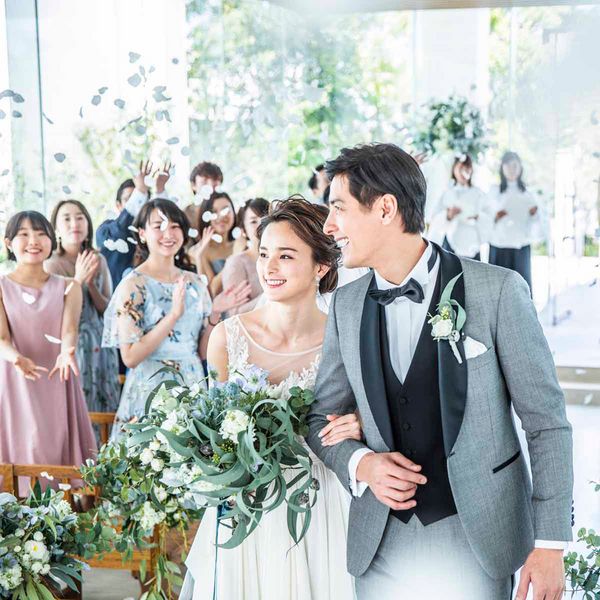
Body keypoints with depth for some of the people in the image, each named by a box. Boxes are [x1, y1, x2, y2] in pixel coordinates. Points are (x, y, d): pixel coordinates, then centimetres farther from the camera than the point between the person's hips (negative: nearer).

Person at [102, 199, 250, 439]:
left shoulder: (194, 283, 7)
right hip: (150, 393, -5)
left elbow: (201, 352, 10)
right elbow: (130, 357, -16)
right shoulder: (133, 286, -9)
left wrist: (215, 313, -6)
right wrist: (174, 315, -22)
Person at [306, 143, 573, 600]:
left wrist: (551, 543, -9)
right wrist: (360, 464, -10)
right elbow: (322, 418, 11)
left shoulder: (498, 291, -11)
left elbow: (547, 421, -7)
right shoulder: (346, 306, 3)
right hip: (382, 545, 4)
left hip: (477, 541, -4)